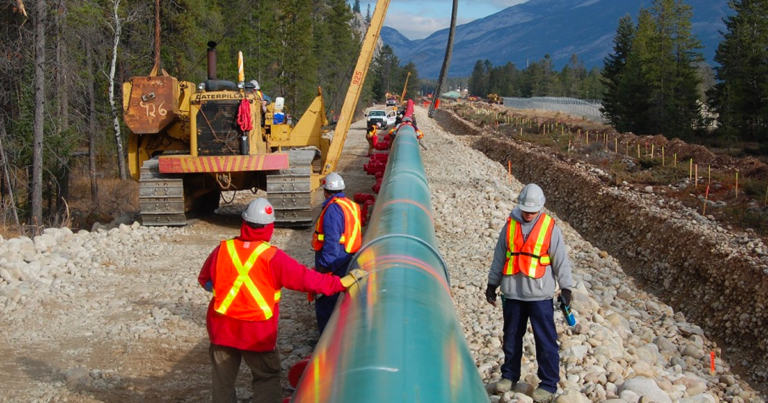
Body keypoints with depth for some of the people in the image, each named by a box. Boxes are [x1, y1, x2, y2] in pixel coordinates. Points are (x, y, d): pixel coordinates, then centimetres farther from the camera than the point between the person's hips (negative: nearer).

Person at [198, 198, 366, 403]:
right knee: (267, 378, 12)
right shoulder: (273, 257, -17)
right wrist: (340, 283, -8)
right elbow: (305, 278, -16)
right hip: (257, 332, -3)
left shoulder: (223, 249, -5)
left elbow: (204, 279, 10)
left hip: (221, 328, 3)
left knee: (223, 379, 14)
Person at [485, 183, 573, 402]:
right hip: (512, 294, 4)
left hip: (539, 295, -3)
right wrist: (492, 284, 14)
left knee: (545, 341, 0)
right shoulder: (510, 225, 4)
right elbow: (499, 257, 12)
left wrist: (565, 287, -8)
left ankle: (548, 384, 8)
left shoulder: (550, 228, -5)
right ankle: (509, 375, 30)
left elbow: (561, 260, -3)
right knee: (511, 337, 14)